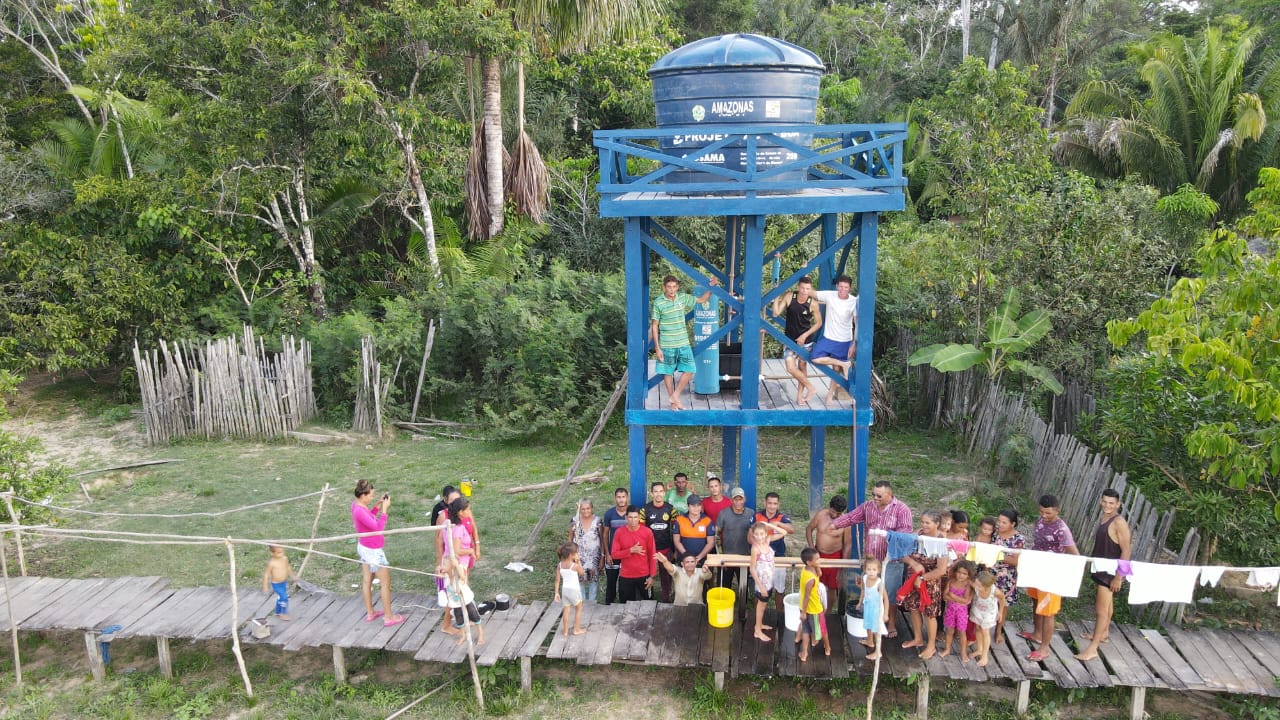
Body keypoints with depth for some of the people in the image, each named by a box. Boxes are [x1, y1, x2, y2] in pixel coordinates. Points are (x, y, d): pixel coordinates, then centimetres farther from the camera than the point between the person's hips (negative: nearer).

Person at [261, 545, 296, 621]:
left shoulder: (285, 558, -5)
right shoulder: (271, 563, -23)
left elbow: (288, 567, 14)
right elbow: (266, 574, -16)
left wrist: (292, 576, 26)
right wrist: (265, 586, -14)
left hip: (284, 582, 7)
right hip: (276, 584, -7)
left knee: (281, 598, 19)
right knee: (283, 598, -9)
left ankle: (278, 613, 37)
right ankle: (283, 614, 7)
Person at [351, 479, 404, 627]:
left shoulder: (356, 505, -4)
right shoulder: (360, 511, -32)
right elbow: (378, 527, -33)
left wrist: (378, 506, 1)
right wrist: (384, 509, -29)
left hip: (364, 547, 9)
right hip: (373, 551, -9)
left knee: (367, 580, 20)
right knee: (386, 583, 5)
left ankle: (370, 613, 33)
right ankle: (388, 617, 14)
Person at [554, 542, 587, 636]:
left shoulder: (560, 565, -5)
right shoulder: (575, 565, -21)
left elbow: (557, 580, -2)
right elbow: (582, 573, -1)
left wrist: (557, 593, 5)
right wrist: (579, 561, -3)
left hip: (564, 590, 5)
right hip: (574, 590, -5)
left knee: (566, 610, 15)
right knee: (579, 608, 17)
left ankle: (566, 631, 21)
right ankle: (577, 629, 23)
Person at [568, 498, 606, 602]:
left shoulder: (598, 521, -9)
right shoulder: (575, 521, -7)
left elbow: (602, 540, -4)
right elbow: (570, 539, 4)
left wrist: (602, 557, -5)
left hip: (594, 556, 0)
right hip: (579, 556, 1)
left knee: (593, 579, 9)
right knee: (580, 579, 7)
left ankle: (591, 602, 26)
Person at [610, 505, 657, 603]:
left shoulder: (647, 532, -7)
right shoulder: (619, 532, -6)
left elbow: (652, 555, -2)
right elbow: (614, 554, -6)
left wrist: (652, 576, -4)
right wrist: (631, 550, -19)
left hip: (643, 576, 0)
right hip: (625, 577, 0)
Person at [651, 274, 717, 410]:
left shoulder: (683, 298, 0)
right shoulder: (658, 302, -11)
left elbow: (702, 299, 14)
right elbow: (654, 326, -8)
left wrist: (711, 287, -3)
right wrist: (657, 348, -11)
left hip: (683, 343, 4)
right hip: (666, 345, -4)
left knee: (689, 370, 2)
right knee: (668, 373, 6)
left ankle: (675, 396, 18)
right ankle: (673, 402, 20)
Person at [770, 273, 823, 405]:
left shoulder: (812, 304, -14)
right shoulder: (789, 297, -12)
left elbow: (818, 322, -3)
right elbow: (776, 313, -11)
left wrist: (805, 335, -10)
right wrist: (777, 297, -21)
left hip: (805, 340, -1)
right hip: (790, 339, 1)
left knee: (802, 367, 11)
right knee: (791, 368, -9)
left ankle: (800, 396, 24)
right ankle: (810, 387, 11)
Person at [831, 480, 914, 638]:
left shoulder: (901, 509, -10)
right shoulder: (868, 506, 5)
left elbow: (905, 530, -19)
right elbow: (851, 517, 5)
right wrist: (834, 524, -9)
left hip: (891, 560, -5)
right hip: (871, 558, 5)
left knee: (890, 593, 3)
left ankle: (891, 623, 18)